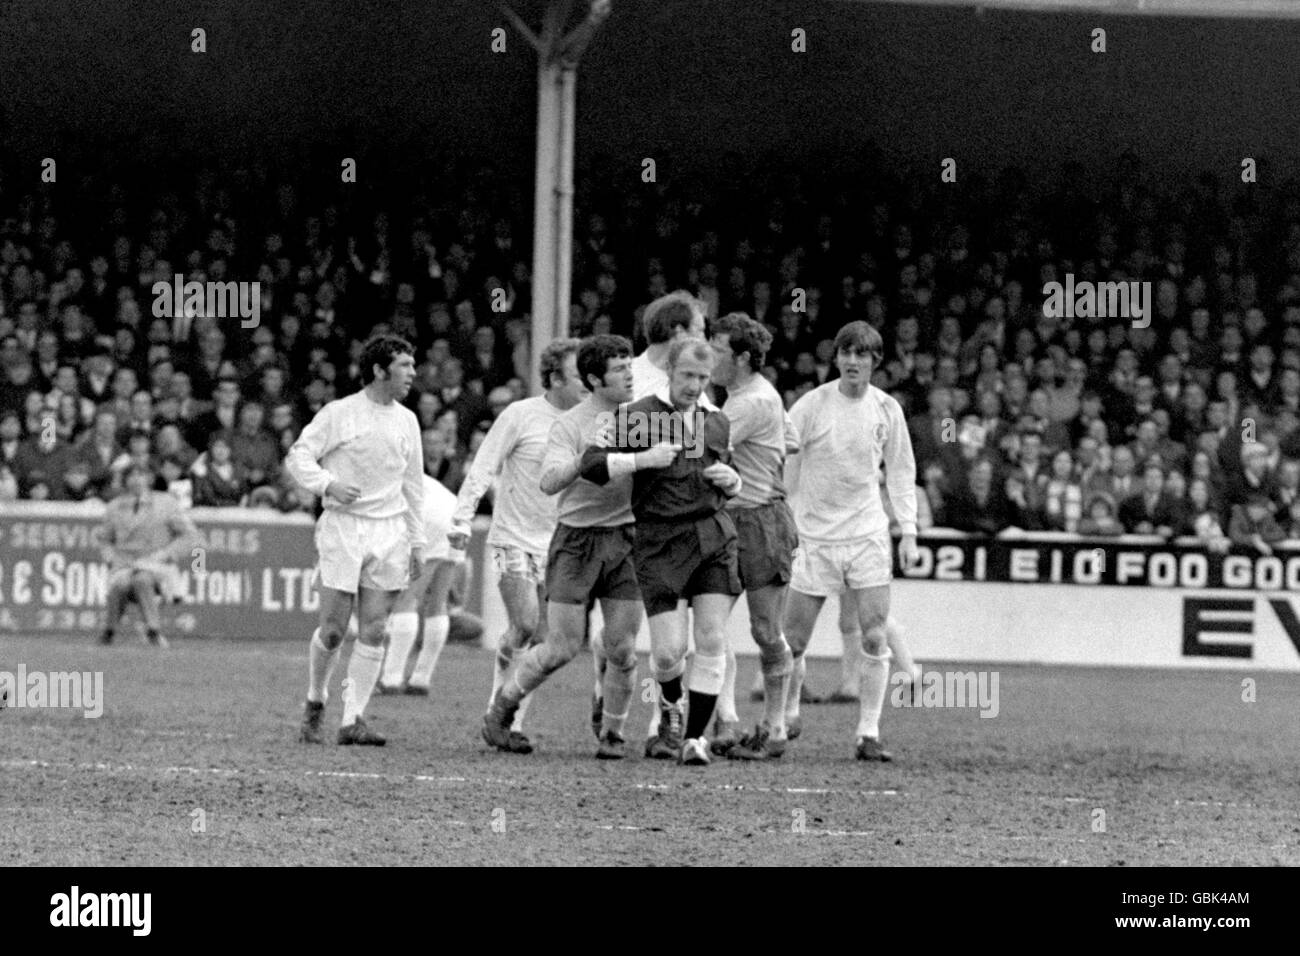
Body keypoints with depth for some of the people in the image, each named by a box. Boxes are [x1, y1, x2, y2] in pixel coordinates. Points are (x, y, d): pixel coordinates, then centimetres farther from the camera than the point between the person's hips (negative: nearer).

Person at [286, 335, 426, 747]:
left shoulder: (406, 420, 13)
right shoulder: (339, 414, -3)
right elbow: (297, 457, -3)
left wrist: (417, 542, 17)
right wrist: (328, 484, -20)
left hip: (389, 531, 4)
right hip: (343, 527, -4)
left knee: (373, 632, -3)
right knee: (333, 630, -5)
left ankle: (352, 719, 0)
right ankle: (315, 703, 18)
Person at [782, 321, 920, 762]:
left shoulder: (886, 409, 2)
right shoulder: (811, 406, -6)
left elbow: (901, 472, 13)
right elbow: (785, 469, -1)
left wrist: (908, 531, 5)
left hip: (869, 537, 2)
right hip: (815, 537, -2)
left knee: (874, 639, -7)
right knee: (793, 640, 1)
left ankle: (868, 735, -3)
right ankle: (784, 718, 23)